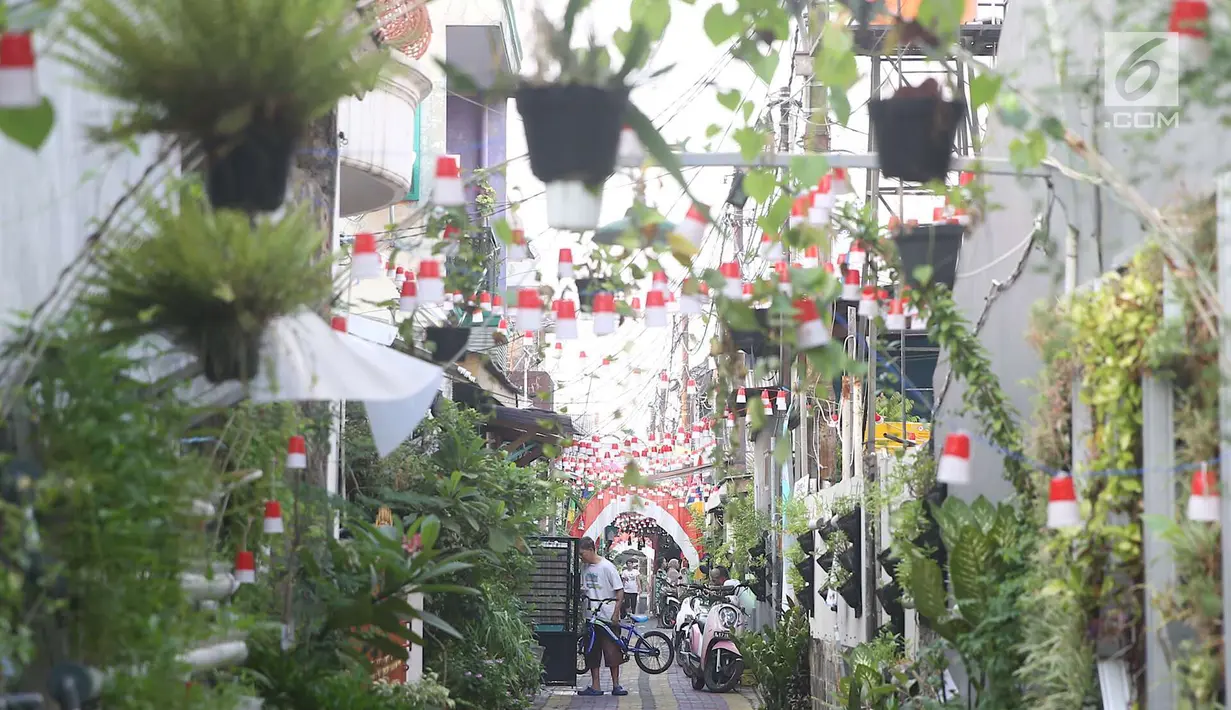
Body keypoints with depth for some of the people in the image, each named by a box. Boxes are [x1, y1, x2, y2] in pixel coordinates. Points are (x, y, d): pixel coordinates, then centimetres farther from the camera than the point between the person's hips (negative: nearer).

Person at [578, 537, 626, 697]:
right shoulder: (585, 568, 8)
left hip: (608, 617, -6)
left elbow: (620, 591, -10)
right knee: (592, 652, 7)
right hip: (592, 617, 6)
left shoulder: (607, 567, -10)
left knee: (612, 651, -1)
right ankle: (595, 686, 14)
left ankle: (616, 685, 8)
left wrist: (616, 613, -14)